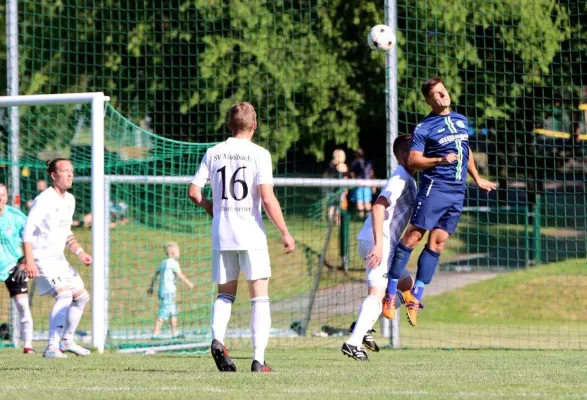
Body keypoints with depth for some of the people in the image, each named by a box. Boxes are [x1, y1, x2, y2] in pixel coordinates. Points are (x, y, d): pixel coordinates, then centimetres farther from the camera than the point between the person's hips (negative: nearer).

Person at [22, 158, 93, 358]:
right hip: (43, 258, -9)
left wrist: (80, 252, 11)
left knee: (81, 296, 13)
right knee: (64, 295, -25)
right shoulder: (44, 200, -16)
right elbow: (27, 232, -21)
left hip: (59, 258, 9)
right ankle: (52, 347, -28)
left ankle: (67, 340, 29)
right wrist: (29, 261, -29)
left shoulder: (69, 200, 11)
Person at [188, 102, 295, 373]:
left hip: (221, 236, 3)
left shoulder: (213, 153, 5)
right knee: (260, 297, 3)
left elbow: (194, 192, 5)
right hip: (251, 234, -3)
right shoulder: (258, 154, -7)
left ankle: (217, 338, -9)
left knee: (225, 293, 17)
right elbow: (268, 200, -13)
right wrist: (285, 233, -6)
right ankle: (258, 359, -4)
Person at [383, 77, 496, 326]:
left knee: (437, 243, 2)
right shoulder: (424, 128, -3)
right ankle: (390, 293, -6)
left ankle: (416, 297, 4)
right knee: (413, 237, -10)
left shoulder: (461, 121, 16)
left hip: (457, 192, 6)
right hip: (434, 189, -6)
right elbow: (413, 161, -9)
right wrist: (440, 160, -21)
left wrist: (477, 179, 33)